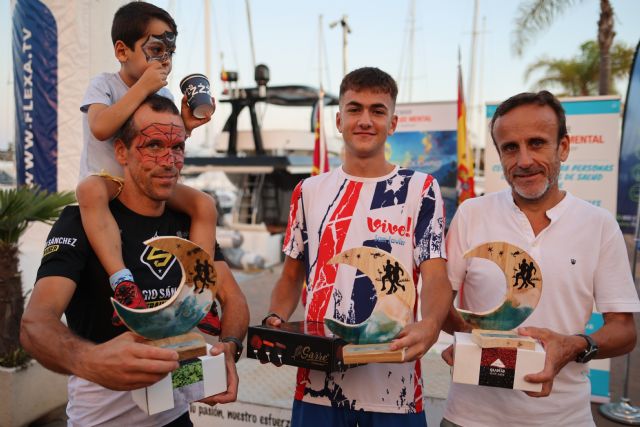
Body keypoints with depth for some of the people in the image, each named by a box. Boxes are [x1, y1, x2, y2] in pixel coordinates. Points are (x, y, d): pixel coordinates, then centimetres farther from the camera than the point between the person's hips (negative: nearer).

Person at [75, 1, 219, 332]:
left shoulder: (164, 95, 7)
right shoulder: (104, 85, -5)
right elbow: (101, 128, -27)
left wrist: (185, 127, -12)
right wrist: (142, 87, -24)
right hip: (107, 178, -4)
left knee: (204, 204, -18)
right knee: (90, 191, -40)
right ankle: (123, 283, -43)